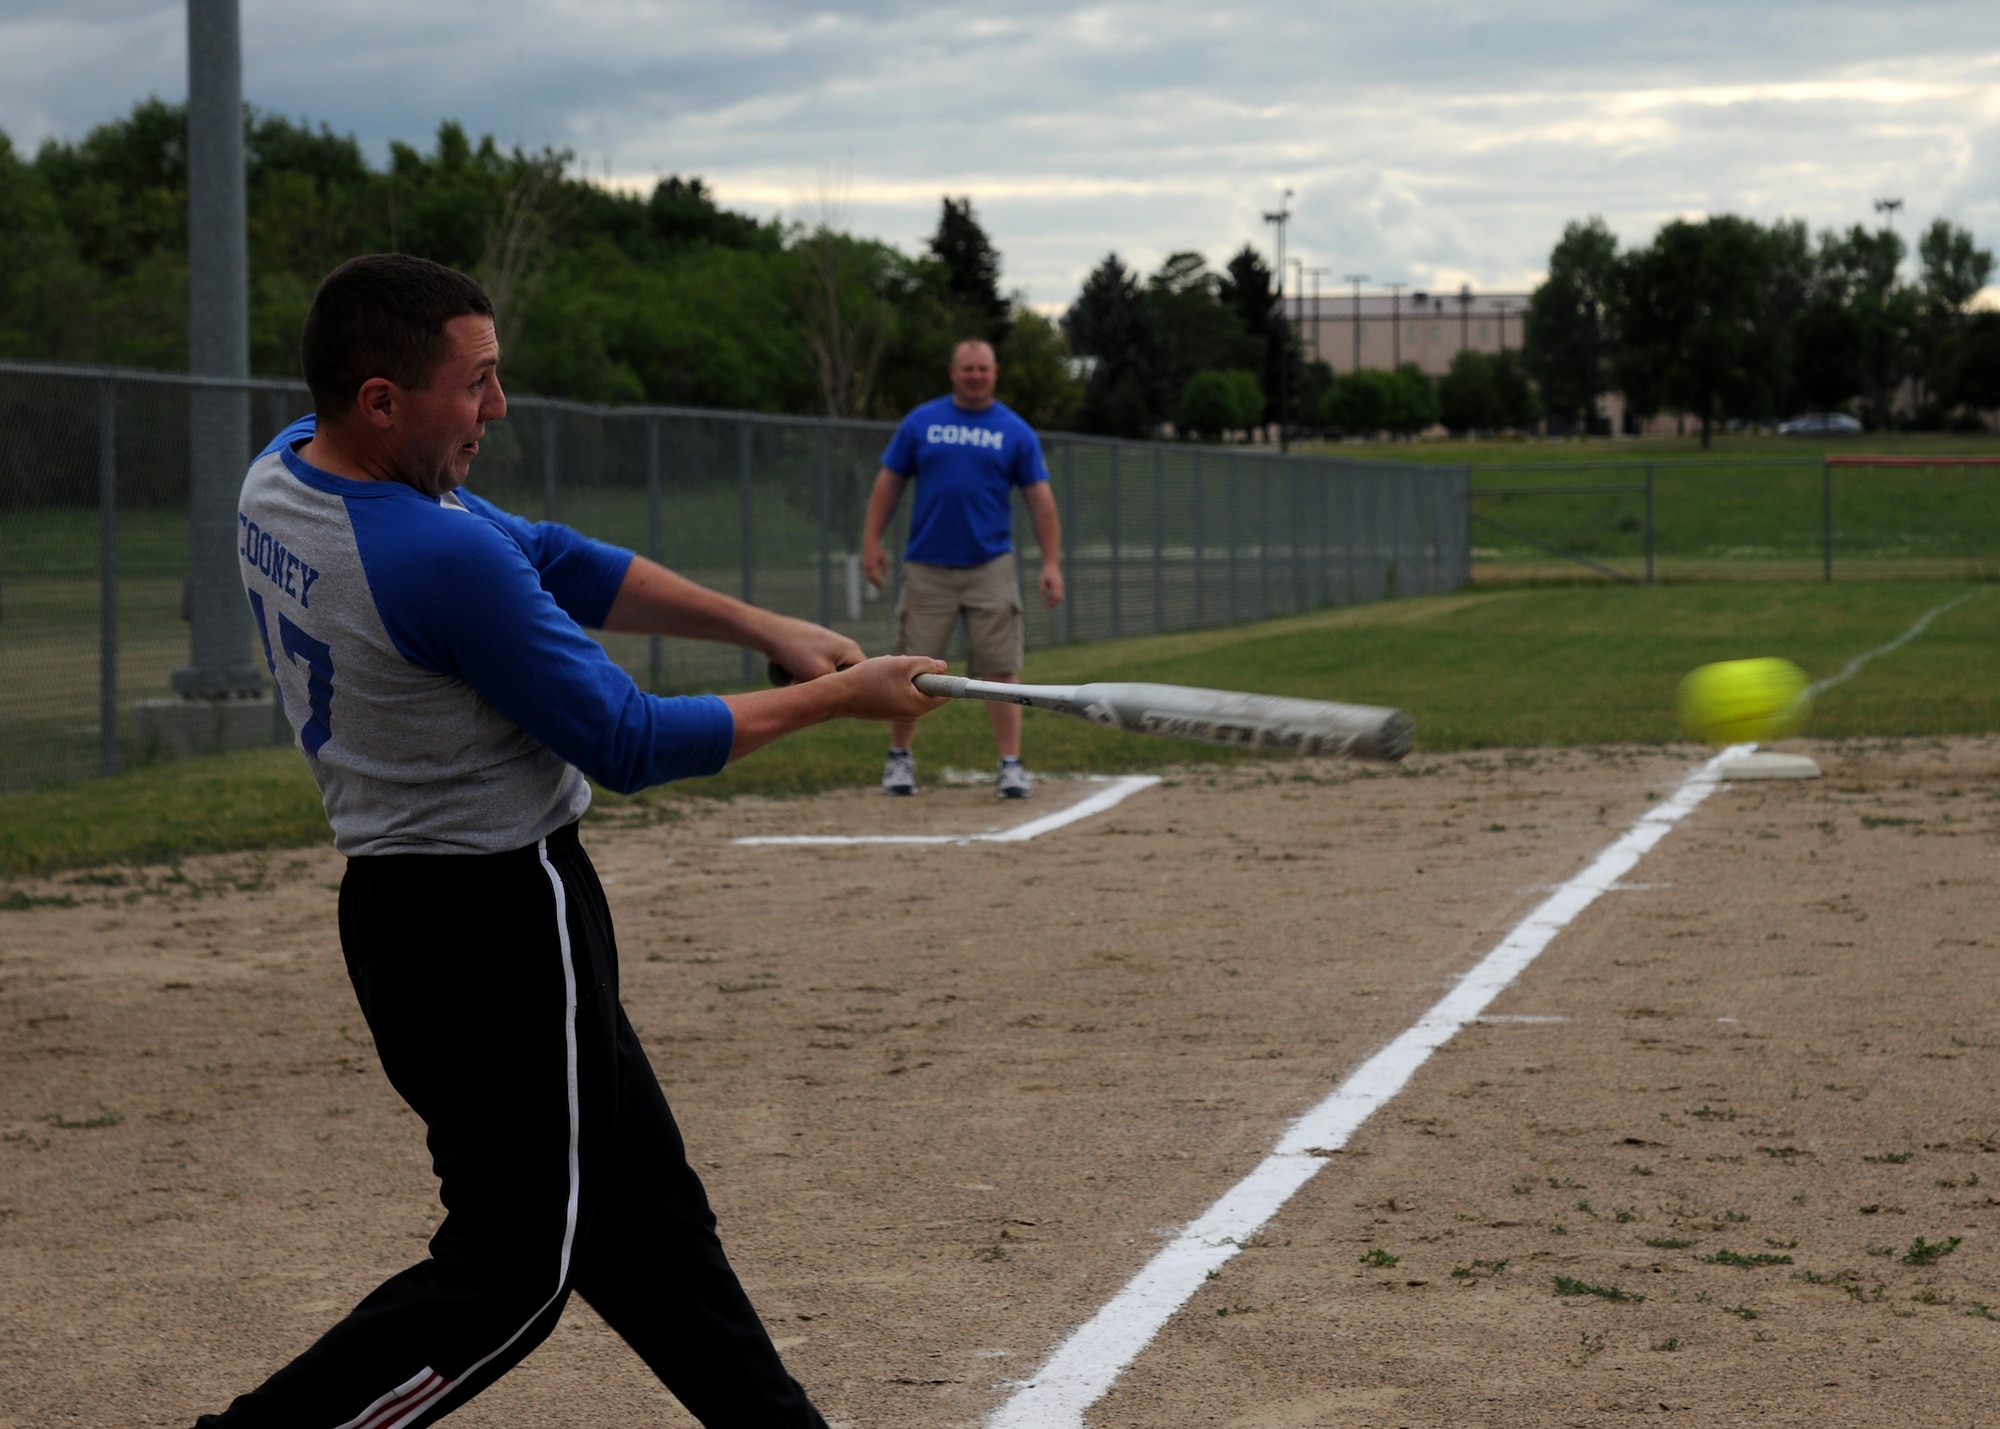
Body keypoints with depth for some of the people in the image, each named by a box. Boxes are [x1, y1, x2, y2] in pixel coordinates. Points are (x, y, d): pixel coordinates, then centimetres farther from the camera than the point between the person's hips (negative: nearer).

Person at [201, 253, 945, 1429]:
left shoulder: (281, 477, 1)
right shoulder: (439, 555, -28)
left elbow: (555, 563, 7)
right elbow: (628, 744, -18)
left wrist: (762, 626, 2)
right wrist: (835, 699, -7)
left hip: (402, 900, 10)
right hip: (497, 922, -10)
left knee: (635, 1199, 19)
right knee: (516, 1263, 0)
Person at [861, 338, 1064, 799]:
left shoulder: (1015, 431, 5)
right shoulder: (921, 422, 7)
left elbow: (1040, 499, 3)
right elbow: (889, 483, 9)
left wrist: (1051, 562, -6)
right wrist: (872, 541, 0)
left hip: (991, 567, 0)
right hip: (927, 567, 0)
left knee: (1000, 669, -5)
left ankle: (1011, 765, -3)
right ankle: (898, 758, 16)